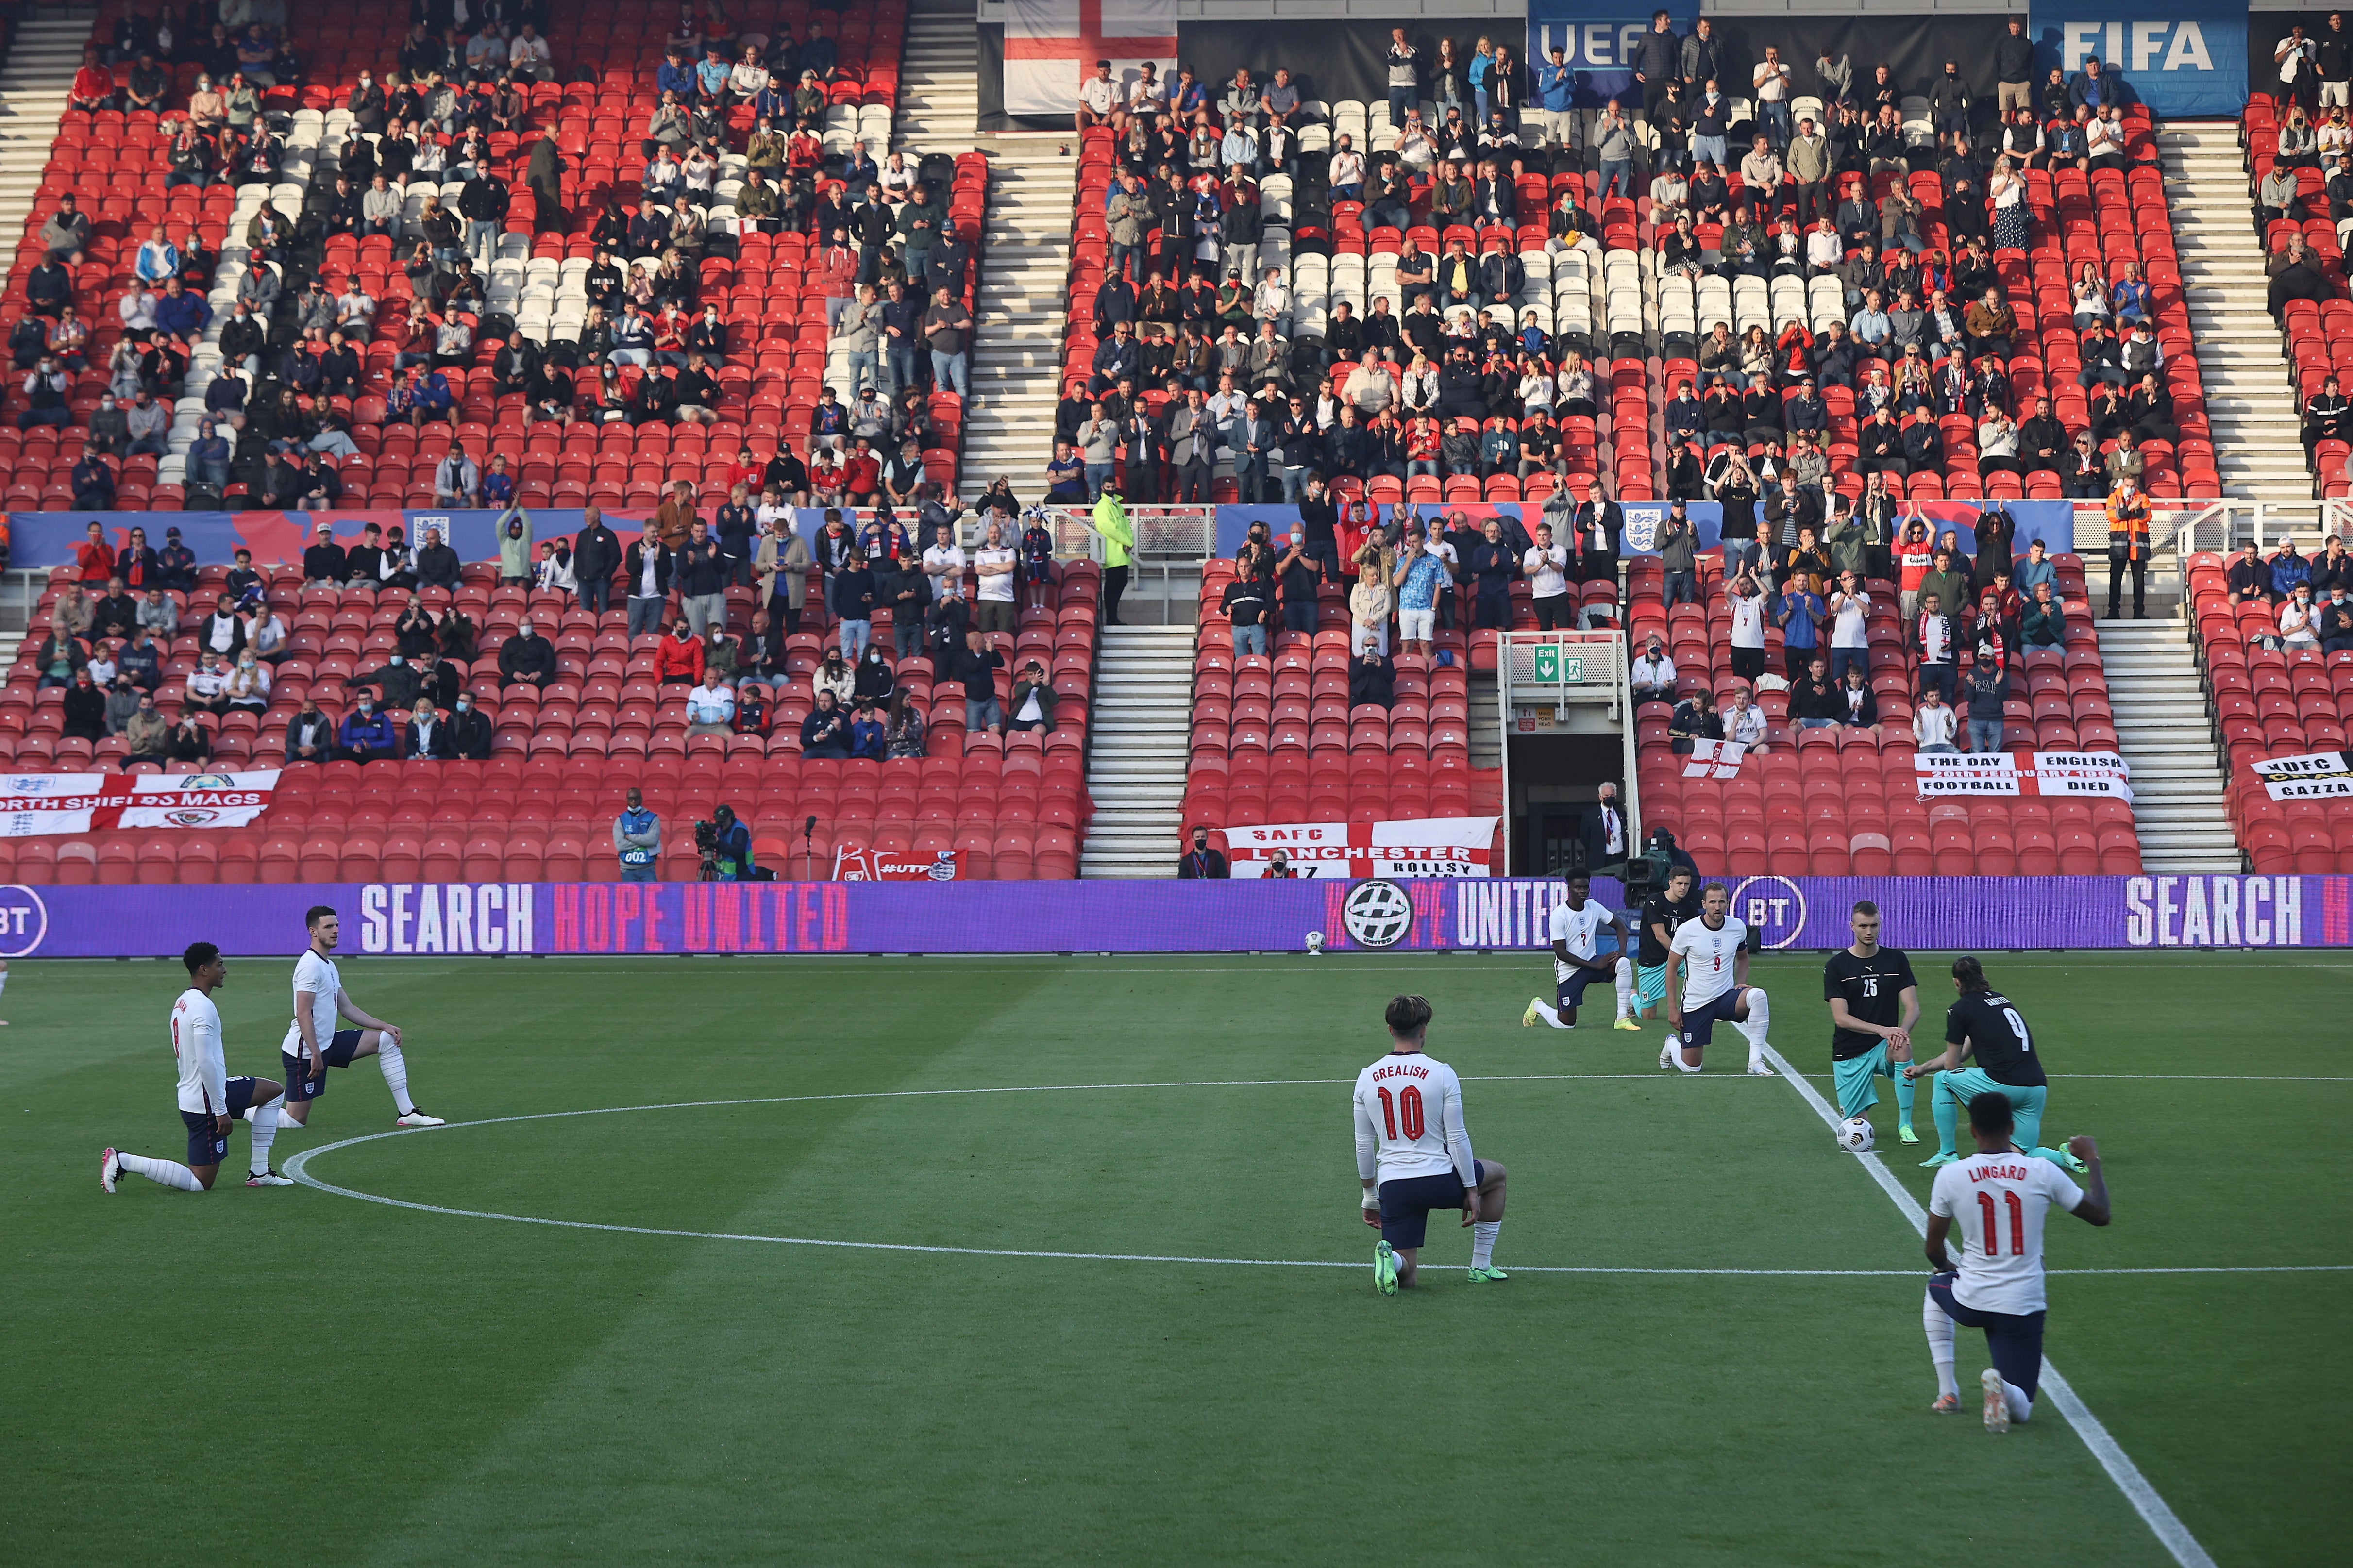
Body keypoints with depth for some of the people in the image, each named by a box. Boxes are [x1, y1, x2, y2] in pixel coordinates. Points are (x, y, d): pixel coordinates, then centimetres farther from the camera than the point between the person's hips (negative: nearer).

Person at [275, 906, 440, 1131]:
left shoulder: (329, 966, 13)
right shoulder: (311, 965, -18)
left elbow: (347, 1009, 17)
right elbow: (303, 1014, -23)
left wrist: (384, 1026, 9)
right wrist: (316, 1054, -27)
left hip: (329, 1043, 10)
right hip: (304, 1051, -10)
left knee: (387, 1040, 5)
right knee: (296, 1121, -6)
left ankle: (407, 1113, 3)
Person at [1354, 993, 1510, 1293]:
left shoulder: (1367, 1078, 4)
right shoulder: (1442, 1074, -7)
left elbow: (1363, 1146, 10)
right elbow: (1457, 1138, -7)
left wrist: (1370, 1198, 21)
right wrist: (1471, 1190, 4)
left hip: (1392, 1187, 3)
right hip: (1439, 1180, -3)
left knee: (1406, 1278, 11)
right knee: (1497, 1173, 30)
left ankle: (1389, 1257, -25)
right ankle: (1481, 1266, 27)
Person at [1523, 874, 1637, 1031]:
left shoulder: (1594, 907, -1)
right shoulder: (1559, 915, -17)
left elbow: (1620, 926, 9)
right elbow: (1561, 953, -19)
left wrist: (1622, 952, -11)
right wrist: (1595, 965, -22)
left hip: (1592, 961, 5)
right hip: (1569, 970, -5)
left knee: (1623, 963, -25)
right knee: (1566, 1024, -5)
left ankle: (1623, 1019, -17)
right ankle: (1538, 1006, 29)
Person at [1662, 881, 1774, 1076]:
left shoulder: (1738, 928, -2)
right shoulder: (1687, 931, -12)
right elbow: (1671, 968, -2)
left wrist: (1741, 984, 0)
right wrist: (1672, 1009, -6)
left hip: (1727, 996, 2)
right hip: (1695, 1003, -2)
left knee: (1758, 996, -32)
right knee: (1691, 1068, 1)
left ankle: (1756, 1060, -27)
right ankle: (1672, 1044, 39)